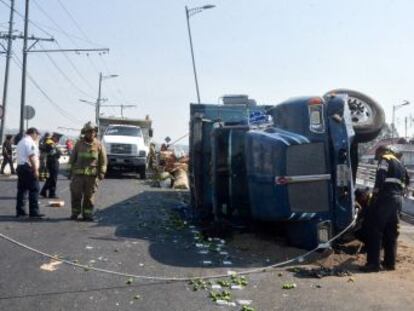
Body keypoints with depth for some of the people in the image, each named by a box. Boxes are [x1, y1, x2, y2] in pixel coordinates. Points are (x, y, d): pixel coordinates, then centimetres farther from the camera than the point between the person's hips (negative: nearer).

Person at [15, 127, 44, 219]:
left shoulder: (21, 142, 20)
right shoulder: (30, 142, -10)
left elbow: (20, 156, 20)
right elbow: (32, 157, -18)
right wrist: (36, 170, -19)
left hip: (20, 166, 10)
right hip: (28, 168, -10)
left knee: (21, 190, 11)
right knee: (34, 190, -7)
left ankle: (20, 211, 13)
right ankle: (33, 212, -9)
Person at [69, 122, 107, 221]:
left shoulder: (99, 145, 5)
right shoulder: (79, 144, 8)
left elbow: (103, 160, 5)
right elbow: (72, 158, 13)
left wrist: (101, 172, -2)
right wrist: (71, 170, 9)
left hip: (92, 175, -1)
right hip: (78, 174, 1)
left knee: (89, 196, 3)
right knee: (76, 194, 1)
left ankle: (87, 214, 12)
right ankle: (75, 213, 13)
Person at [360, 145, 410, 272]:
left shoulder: (385, 159, 2)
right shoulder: (399, 164, 27)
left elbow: (381, 173, -18)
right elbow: (407, 180, 35)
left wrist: (376, 189, -19)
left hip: (385, 198, -8)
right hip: (398, 199, 8)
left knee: (374, 230, -7)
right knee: (391, 232, 13)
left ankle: (373, 263, -10)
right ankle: (390, 262, 16)